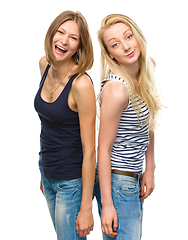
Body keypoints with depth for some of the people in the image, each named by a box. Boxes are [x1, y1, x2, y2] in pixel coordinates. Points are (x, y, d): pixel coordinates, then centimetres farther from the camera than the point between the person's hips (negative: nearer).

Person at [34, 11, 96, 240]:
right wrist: (44, 171, 17)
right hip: (49, 175, 7)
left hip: (72, 181, -7)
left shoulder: (81, 84, -23)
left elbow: (89, 150, -20)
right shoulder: (45, 65, -1)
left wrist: (86, 208, -18)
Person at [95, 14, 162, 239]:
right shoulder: (116, 89, -25)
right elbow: (103, 148, -20)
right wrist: (106, 204, -18)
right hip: (117, 181, -9)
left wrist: (149, 170, 7)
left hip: (134, 178, 9)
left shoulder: (144, 74, 0)